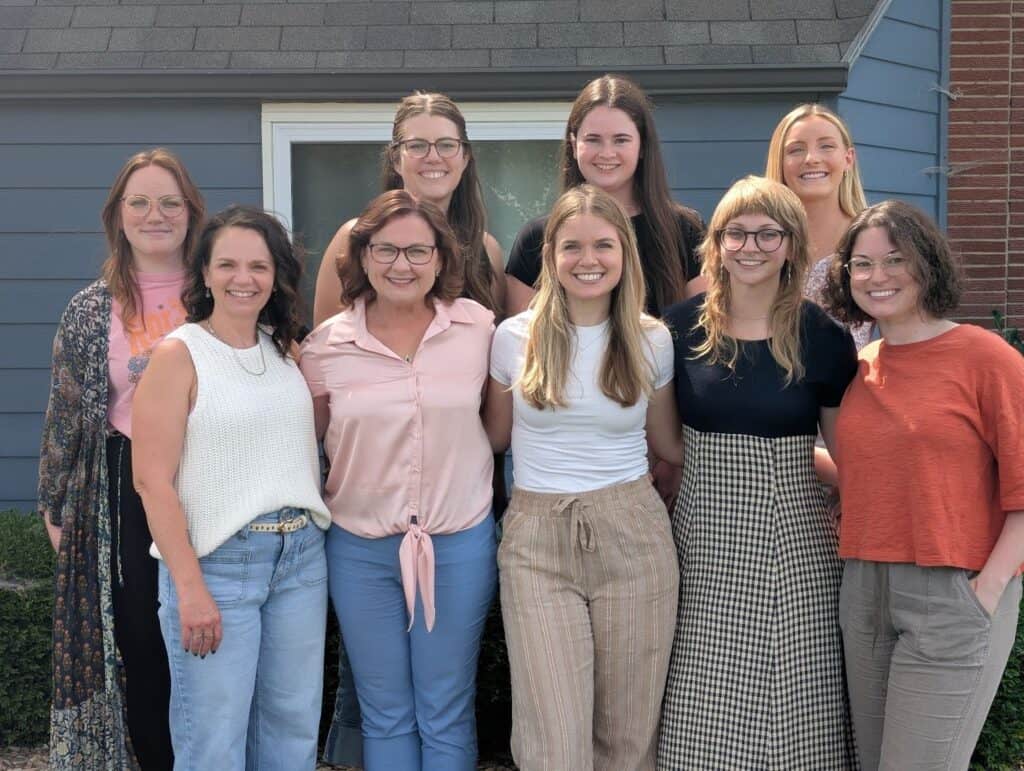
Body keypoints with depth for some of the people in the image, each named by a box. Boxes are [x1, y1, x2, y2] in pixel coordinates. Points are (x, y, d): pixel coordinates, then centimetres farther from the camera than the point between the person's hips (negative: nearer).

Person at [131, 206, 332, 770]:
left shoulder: (285, 350, 10)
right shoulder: (180, 355, -7)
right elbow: (153, 480, -11)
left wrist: (313, 527, 7)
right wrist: (189, 588, -14)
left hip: (301, 556, 5)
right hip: (217, 563, -5)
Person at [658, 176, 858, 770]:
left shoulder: (822, 335, -1)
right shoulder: (682, 327, 1)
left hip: (796, 541, -1)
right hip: (705, 541, 1)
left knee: (794, 714, 5)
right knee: (704, 721, 4)